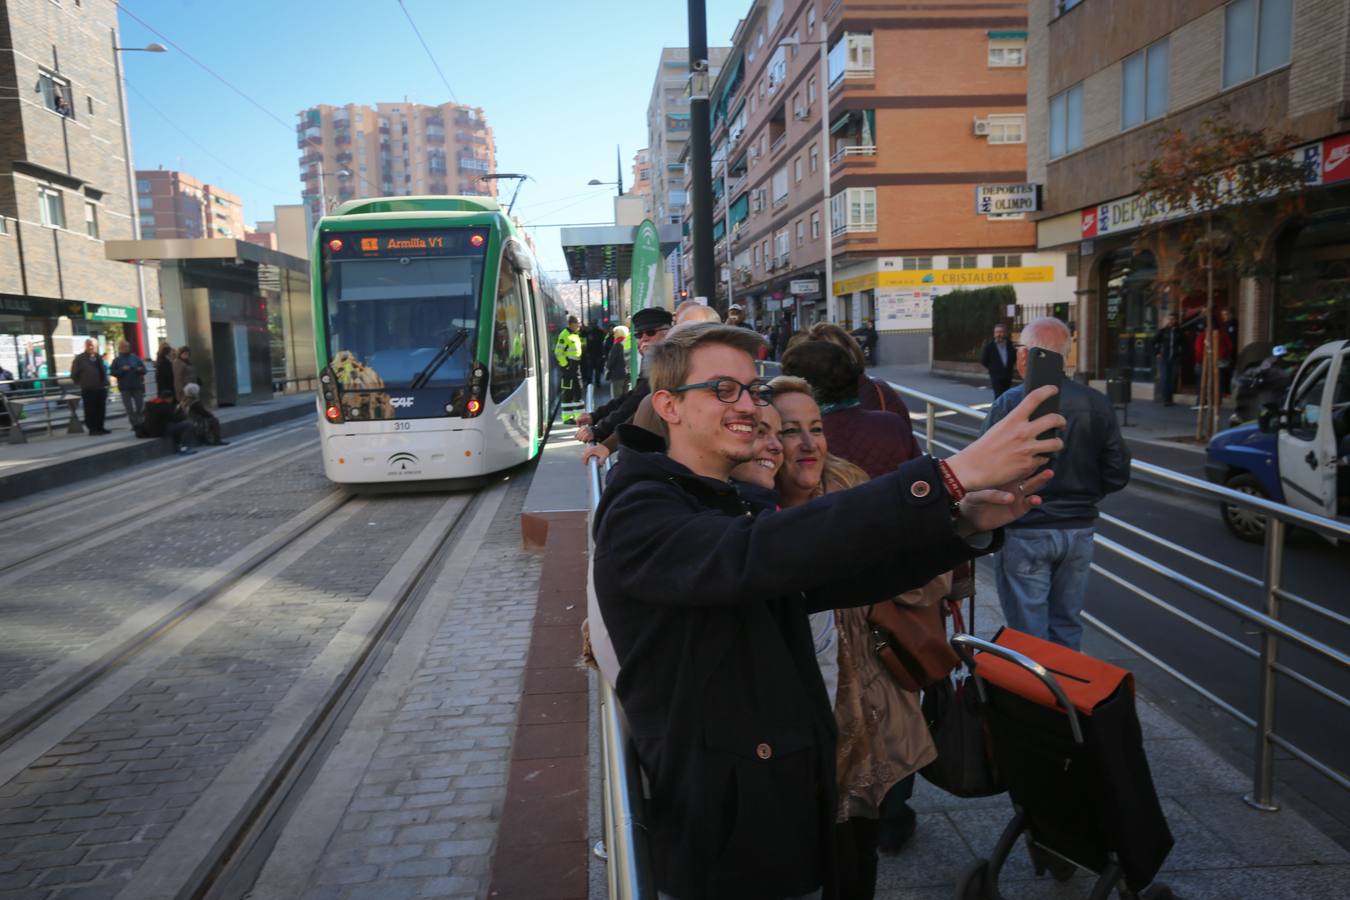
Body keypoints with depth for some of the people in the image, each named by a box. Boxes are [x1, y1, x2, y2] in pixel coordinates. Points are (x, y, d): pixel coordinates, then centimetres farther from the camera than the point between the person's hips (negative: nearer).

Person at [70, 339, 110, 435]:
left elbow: (103, 371, 18)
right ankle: (92, 428, 1)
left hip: (101, 388, 4)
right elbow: (74, 374, 2)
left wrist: (105, 382, 10)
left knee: (101, 409, 7)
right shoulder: (79, 359, 0)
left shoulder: (98, 357, 14)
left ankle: (100, 427, 15)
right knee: (90, 410, -3)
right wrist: (80, 383, 2)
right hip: (88, 389, -4)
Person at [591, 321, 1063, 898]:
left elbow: (846, 574, 0)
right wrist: (951, 476, -39)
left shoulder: (736, 512, 10)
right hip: (721, 829, -7)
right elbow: (759, 556, -36)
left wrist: (966, 524, -16)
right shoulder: (639, 515, -19)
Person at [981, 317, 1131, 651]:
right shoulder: (1098, 404, -1)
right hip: (1080, 530, 5)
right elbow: (1117, 475, 3)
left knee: (1028, 634, 6)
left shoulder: (1010, 404, -16)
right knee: (1067, 626, 19)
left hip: (1024, 533, -5)